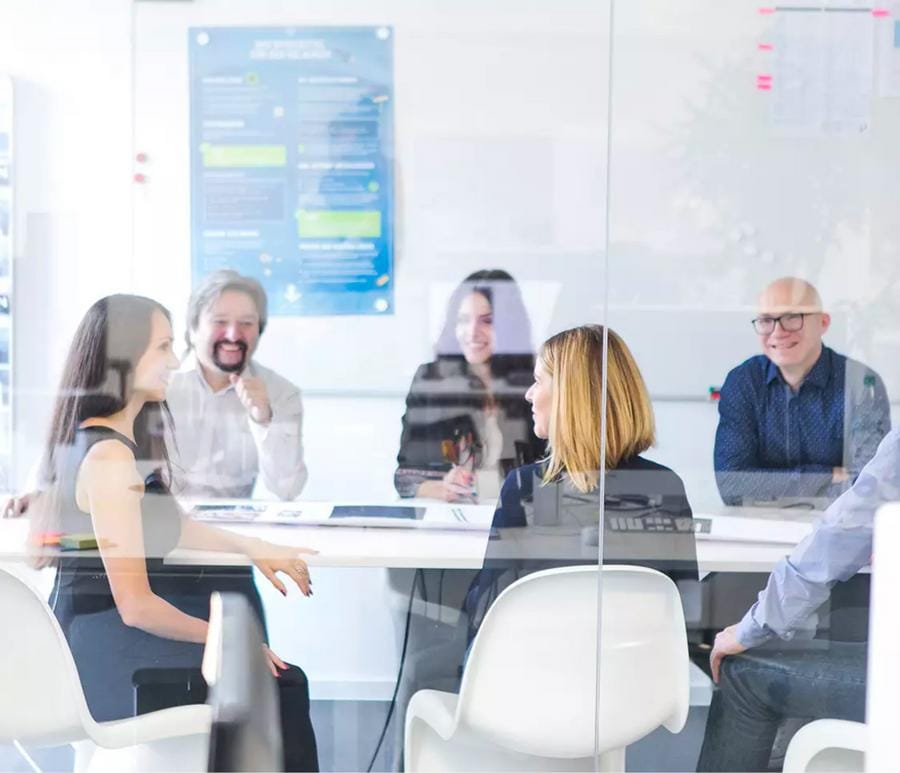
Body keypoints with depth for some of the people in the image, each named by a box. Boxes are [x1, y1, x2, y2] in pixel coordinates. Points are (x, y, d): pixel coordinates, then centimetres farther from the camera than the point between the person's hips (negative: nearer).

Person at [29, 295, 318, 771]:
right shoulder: (110, 457, -24)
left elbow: (165, 525, 18)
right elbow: (136, 606, -25)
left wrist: (252, 548, 8)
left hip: (88, 629, 10)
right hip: (104, 654, -10)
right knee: (281, 687, -2)